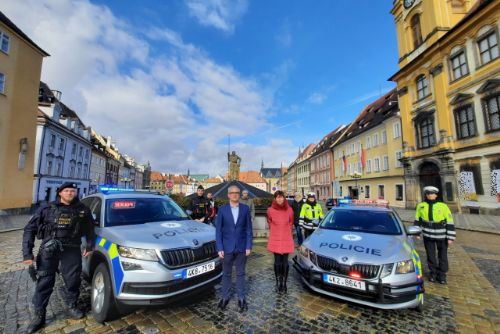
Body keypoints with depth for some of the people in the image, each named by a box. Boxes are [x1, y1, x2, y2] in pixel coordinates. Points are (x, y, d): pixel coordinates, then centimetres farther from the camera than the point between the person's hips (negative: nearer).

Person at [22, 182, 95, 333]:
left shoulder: (82, 209, 3)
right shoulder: (47, 209, 0)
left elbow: (90, 229, 12)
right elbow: (29, 229, 2)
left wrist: (90, 246, 10)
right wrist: (27, 252, -5)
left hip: (72, 250, 1)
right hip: (49, 250, 0)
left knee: (73, 280, 8)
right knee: (44, 282, 6)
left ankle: (72, 307, 30)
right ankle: (39, 316, 25)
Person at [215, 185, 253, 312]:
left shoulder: (245, 208, -4)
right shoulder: (222, 209, -5)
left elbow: (248, 228, -1)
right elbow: (218, 229, -3)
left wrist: (248, 246, -4)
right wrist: (219, 248, -7)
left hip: (241, 247, 0)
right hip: (227, 247, 0)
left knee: (240, 273, 13)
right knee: (226, 274, 15)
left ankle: (241, 298, 29)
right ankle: (225, 297, 33)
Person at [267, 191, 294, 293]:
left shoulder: (289, 210, -7)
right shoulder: (270, 210, -9)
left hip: (287, 239, 1)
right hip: (275, 239, 0)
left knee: (285, 261, 6)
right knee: (277, 261, 6)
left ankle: (284, 283, 19)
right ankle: (278, 283, 21)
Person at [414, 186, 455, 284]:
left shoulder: (443, 206, -11)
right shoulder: (421, 206, -4)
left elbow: (450, 222, -7)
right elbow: (417, 220, 7)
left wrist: (450, 237, -8)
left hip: (441, 236, -1)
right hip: (428, 235, 2)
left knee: (443, 256, 12)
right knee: (430, 255, 12)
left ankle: (442, 274, 28)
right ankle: (433, 272, 29)